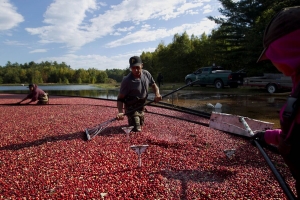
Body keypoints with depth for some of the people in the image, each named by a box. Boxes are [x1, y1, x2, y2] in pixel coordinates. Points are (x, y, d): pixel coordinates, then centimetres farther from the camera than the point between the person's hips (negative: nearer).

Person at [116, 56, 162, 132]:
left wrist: (157, 94, -18)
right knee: (137, 130, -8)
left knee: (141, 125, 23)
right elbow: (120, 98, -25)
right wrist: (120, 112, -41)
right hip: (131, 107, -6)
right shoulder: (126, 81, -28)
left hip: (141, 105, 6)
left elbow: (153, 85, 4)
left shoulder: (146, 74, -12)